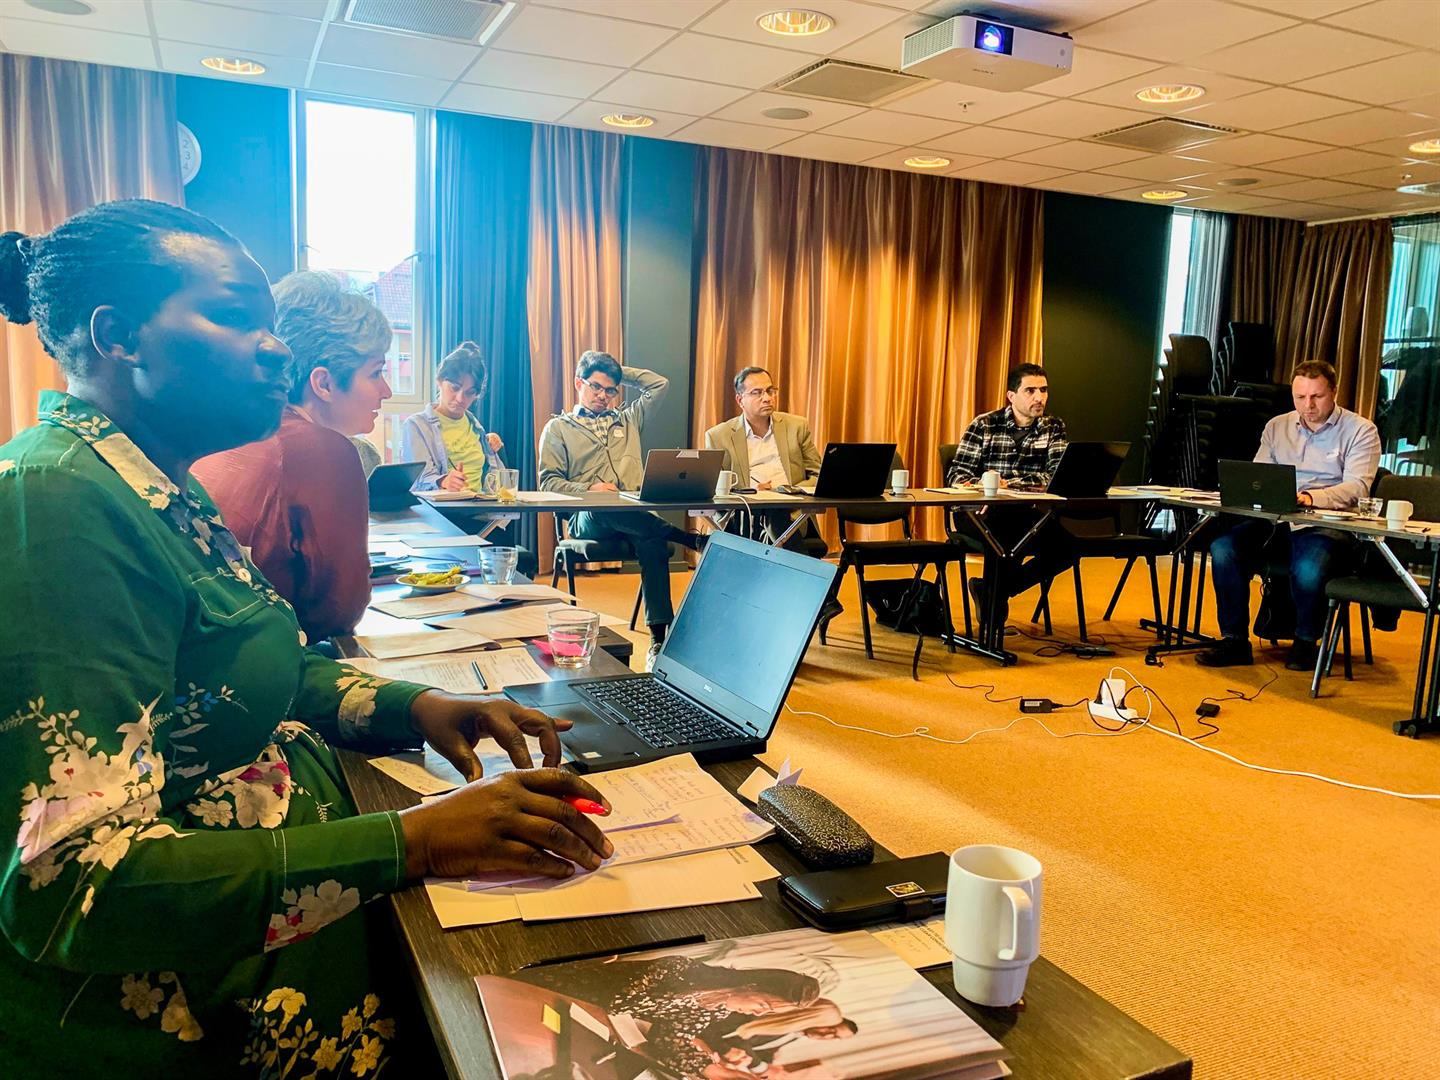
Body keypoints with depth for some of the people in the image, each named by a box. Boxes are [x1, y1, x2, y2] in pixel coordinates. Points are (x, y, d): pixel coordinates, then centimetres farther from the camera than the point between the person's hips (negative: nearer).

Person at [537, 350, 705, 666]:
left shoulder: (627, 419, 28)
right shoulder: (558, 428, 17)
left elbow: (659, 384, 25)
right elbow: (548, 482, 5)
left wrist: (618, 373, 25)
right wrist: (590, 488, -12)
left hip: (637, 514, 2)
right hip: (587, 519, -2)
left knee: (653, 541, -35)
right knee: (602, 509, -41)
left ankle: (659, 637, -40)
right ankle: (692, 539, -36)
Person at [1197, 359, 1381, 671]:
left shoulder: (1360, 431, 4)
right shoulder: (1277, 426, 18)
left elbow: (1356, 487, -10)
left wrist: (1311, 497, -29)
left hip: (1327, 525, -4)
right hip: (1275, 521, 4)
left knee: (1307, 567, -36)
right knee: (1223, 547, -24)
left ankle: (1305, 643, -7)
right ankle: (1235, 640, -14)